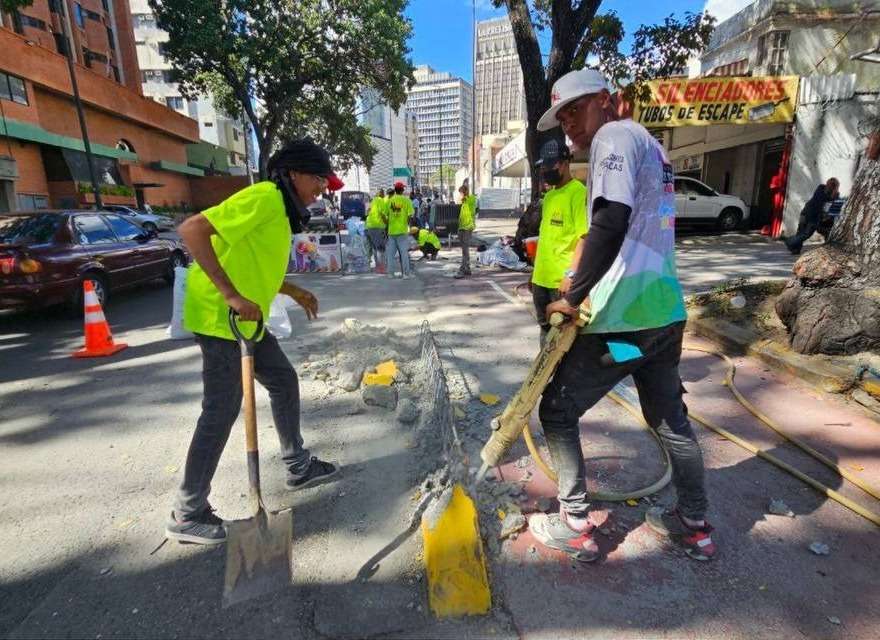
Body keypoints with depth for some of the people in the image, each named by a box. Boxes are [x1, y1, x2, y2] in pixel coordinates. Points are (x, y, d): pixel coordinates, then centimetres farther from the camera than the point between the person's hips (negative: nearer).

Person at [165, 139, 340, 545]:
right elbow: (192, 230, -27)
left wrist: (295, 292, 20)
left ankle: (298, 467, 32)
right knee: (222, 409, -4)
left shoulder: (281, 210, 14)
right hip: (220, 318, -10)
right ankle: (187, 514, 11)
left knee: (283, 381, 17)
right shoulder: (263, 198, -17)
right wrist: (231, 296, -30)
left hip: (246, 319, 11)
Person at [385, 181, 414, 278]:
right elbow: (410, 215, -8)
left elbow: (384, 215, 2)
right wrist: (407, 225, 6)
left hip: (391, 230, 2)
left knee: (390, 252, 9)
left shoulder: (389, 200, 3)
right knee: (404, 252, 3)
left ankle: (390, 273, 11)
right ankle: (405, 273, 4)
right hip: (402, 230, -2)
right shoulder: (406, 200, -3)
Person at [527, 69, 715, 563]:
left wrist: (574, 298, -17)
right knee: (671, 419, 20)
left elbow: (612, 219, -24)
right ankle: (696, 527, 36)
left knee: (558, 411, 6)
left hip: (624, 319, -9)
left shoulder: (614, 136, -8)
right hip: (665, 312, 9)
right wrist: (586, 287, 17)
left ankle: (576, 528, 16)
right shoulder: (651, 145, 21)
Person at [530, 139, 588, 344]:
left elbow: (585, 237, -17)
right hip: (541, 279, 8)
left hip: (562, 280, -8)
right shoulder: (549, 196, 16)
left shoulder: (578, 192, -10)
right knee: (546, 331, 18)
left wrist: (571, 273, -23)